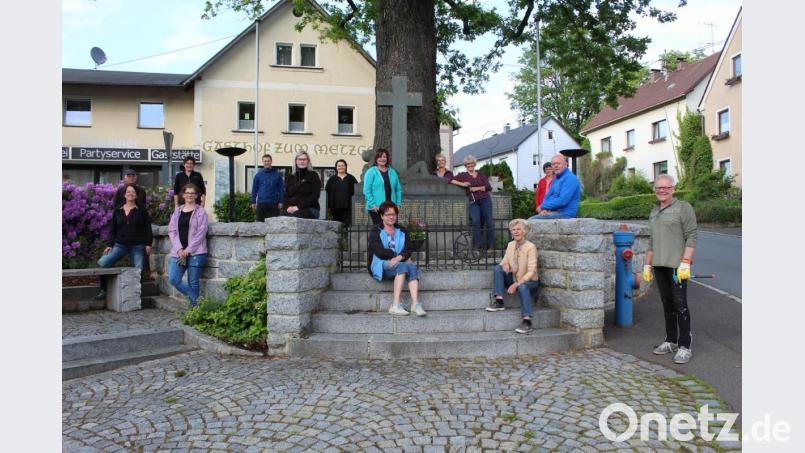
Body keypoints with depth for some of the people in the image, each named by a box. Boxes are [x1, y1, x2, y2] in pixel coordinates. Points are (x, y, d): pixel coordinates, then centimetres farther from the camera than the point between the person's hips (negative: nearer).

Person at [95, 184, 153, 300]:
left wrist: (148, 244, -4)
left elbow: (148, 228, 3)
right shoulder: (118, 211, 12)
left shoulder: (141, 211, 4)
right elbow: (113, 229, 13)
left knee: (138, 270, -6)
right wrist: (110, 245, 6)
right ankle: (103, 290, -3)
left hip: (138, 246, -2)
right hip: (120, 245, 2)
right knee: (102, 262, -14)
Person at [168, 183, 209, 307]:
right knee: (173, 279, -3)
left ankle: (194, 306, 15)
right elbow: (172, 231, 8)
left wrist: (188, 249, -12)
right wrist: (179, 249, -6)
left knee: (193, 282, -1)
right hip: (178, 252, 5)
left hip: (195, 252, -4)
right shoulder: (177, 211, 14)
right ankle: (195, 300, 12)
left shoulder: (200, 212, 0)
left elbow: (201, 232, -7)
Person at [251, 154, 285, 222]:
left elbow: (281, 189, 4)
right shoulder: (258, 175, 6)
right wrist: (253, 202, 3)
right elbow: (254, 189, 8)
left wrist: (281, 202, -2)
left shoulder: (277, 175, 4)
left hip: (274, 204, -1)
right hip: (261, 203, 1)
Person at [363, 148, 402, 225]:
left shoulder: (393, 172, 13)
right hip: (376, 208, -5)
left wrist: (398, 203, 5)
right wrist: (372, 205, -14)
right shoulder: (371, 172, -2)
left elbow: (398, 189, 14)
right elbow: (366, 190, -8)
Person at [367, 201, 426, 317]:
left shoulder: (402, 231, 18)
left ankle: (415, 304, -40)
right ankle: (395, 305, -37)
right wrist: (403, 257, -9)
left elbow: (409, 249, 4)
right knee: (402, 266, -32)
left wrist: (399, 257, -19)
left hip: (399, 263, 4)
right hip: (381, 266, -4)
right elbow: (380, 252, -9)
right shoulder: (375, 232, 5)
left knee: (412, 267, -28)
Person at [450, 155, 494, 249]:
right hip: (473, 202, -1)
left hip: (485, 200, 2)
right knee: (476, 221, -22)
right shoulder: (463, 175, 13)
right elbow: (450, 180, 3)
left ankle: (491, 244, -1)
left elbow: (489, 187, 7)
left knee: (488, 221, -7)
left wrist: (477, 188, -5)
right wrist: (462, 184, -7)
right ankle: (478, 244, -18)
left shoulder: (481, 175, 16)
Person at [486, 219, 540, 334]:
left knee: (522, 287, -39)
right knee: (497, 268, -14)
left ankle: (527, 321, -37)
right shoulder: (510, 245, 2)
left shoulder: (531, 247, -17)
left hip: (529, 281, -6)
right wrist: (504, 265, -20)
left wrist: (517, 284, -30)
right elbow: (505, 261, 7)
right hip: (514, 280, 6)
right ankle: (499, 301, -20)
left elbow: (532, 271, -22)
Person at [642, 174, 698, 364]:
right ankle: (670, 341, 20)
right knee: (667, 304, 11)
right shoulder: (654, 213, 18)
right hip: (659, 265, 7)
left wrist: (685, 263, -17)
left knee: (680, 304, -5)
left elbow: (692, 236, -9)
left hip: (677, 265, -6)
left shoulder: (683, 207, -3)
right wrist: (647, 265, 17)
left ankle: (685, 346, 1)